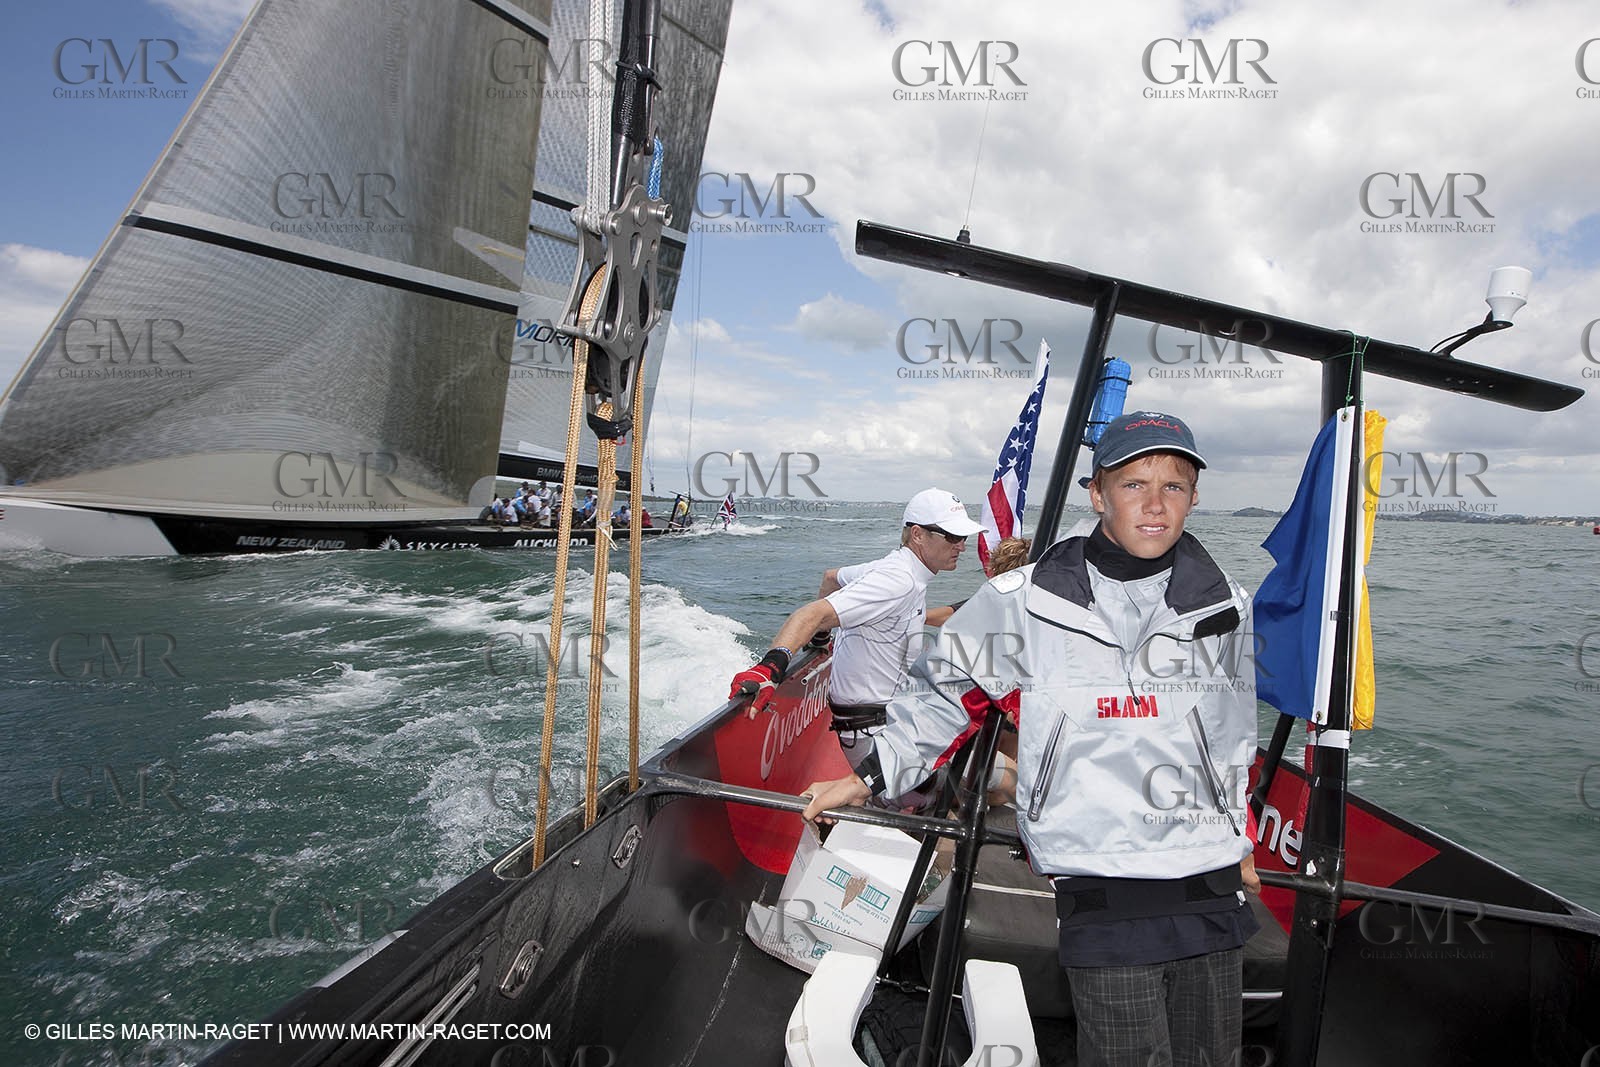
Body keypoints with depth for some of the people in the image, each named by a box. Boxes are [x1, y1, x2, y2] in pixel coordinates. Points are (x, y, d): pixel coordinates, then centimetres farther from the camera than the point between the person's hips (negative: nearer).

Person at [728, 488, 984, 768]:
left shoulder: (893, 567, 11)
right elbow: (815, 613, -31)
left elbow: (831, 577, 26)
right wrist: (772, 665, -46)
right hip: (871, 734, -10)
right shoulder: (899, 581, -19)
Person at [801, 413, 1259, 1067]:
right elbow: (951, 691, 4)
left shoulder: (1227, 605, 4)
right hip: (1102, 896, -3)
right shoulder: (1024, 601, -7)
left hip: (1214, 891, 4)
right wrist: (868, 777, 4)